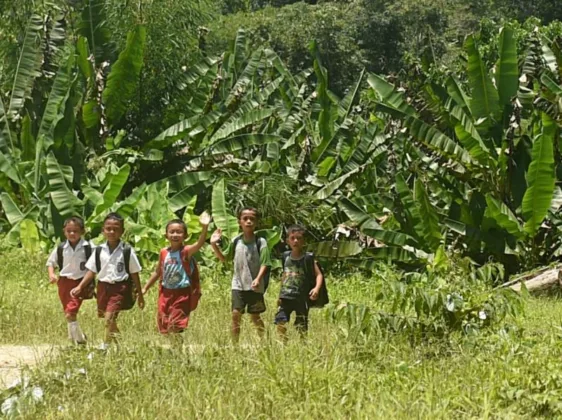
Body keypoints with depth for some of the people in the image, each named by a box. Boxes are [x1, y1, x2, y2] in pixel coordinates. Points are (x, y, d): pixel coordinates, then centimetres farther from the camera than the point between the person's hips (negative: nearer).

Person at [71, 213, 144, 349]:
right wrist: (80, 287, -3)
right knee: (110, 320, 13)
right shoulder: (99, 250, 4)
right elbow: (91, 271, 8)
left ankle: (105, 347, -14)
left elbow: (134, 274, 0)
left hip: (120, 288, -5)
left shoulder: (127, 251, -5)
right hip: (103, 286, 5)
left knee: (109, 317, -19)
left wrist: (140, 295, 3)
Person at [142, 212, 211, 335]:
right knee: (164, 327, 11)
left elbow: (200, 243, -31)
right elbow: (157, 272, 17)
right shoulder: (164, 253, 4)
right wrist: (145, 288, 19)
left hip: (182, 293, -5)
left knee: (175, 327, -10)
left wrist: (205, 228, -49)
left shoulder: (186, 251, -11)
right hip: (166, 293, 6)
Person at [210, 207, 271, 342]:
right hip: (238, 285, 3)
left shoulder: (260, 242, -7)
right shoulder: (236, 241, 4)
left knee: (255, 316, 5)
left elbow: (264, 264, -9)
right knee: (236, 313, -4)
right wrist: (214, 245, 1)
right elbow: (224, 258, 13)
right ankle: (234, 343, 1)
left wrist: (258, 279, -23)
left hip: (254, 287, -3)